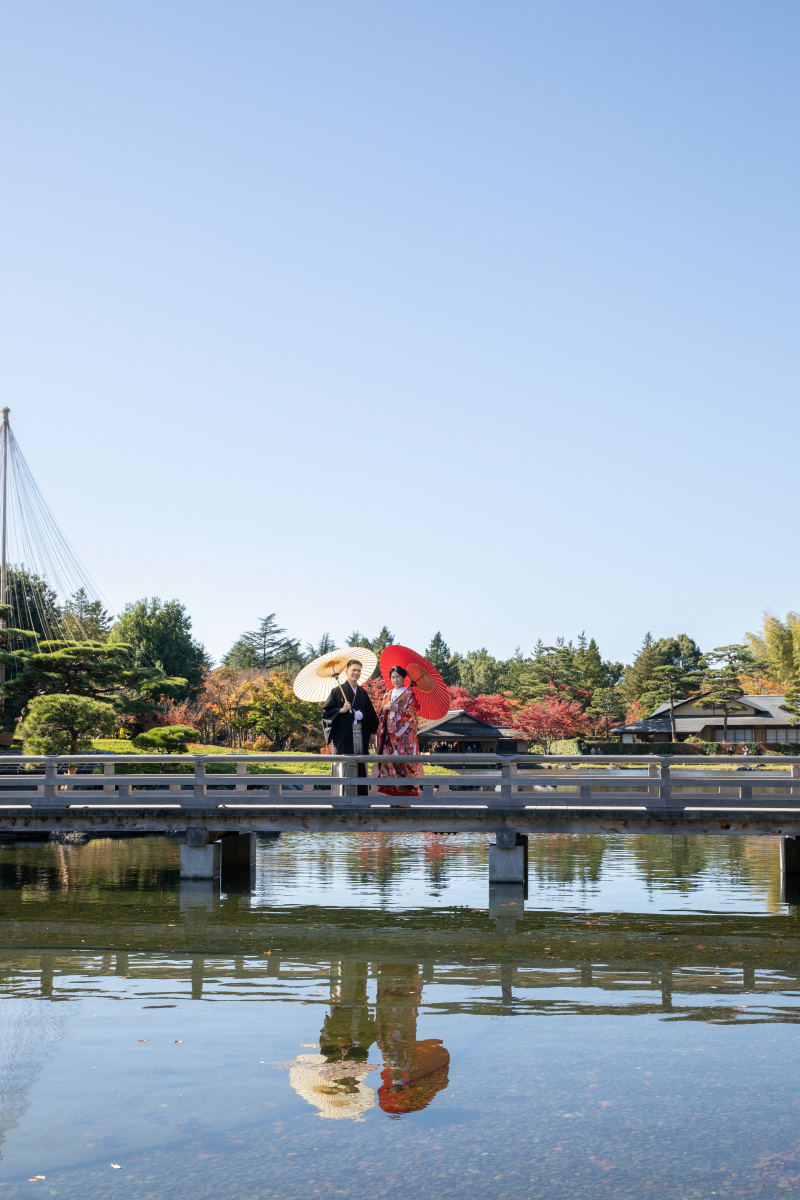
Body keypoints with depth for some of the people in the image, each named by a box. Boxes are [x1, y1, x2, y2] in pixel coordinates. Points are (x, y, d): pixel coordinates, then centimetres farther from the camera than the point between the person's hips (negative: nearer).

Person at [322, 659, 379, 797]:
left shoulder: (362, 692, 15)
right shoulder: (338, 691, 1)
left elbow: (370, 713, 20)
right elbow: (326, 711, -3)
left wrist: (372, 731, 13)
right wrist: (341, 710, -18)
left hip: (361, 734, 5)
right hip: (344, 733, -5)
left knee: (361, 765, 4)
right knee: (344, 766, -8)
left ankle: (361, 796, 8)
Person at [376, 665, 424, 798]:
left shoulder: (409, 693, 2)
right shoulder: (389, 694, 18)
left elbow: (412, 711, -7)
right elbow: (382, 713, 17)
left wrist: (395, 709, -14)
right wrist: (385, 707, -5)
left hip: (405, 733, -5)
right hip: (390, 733, 5)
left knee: (404, 761, -11)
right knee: (389, 760, -2)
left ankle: (406, 791, -10)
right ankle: (392, 791, -1)